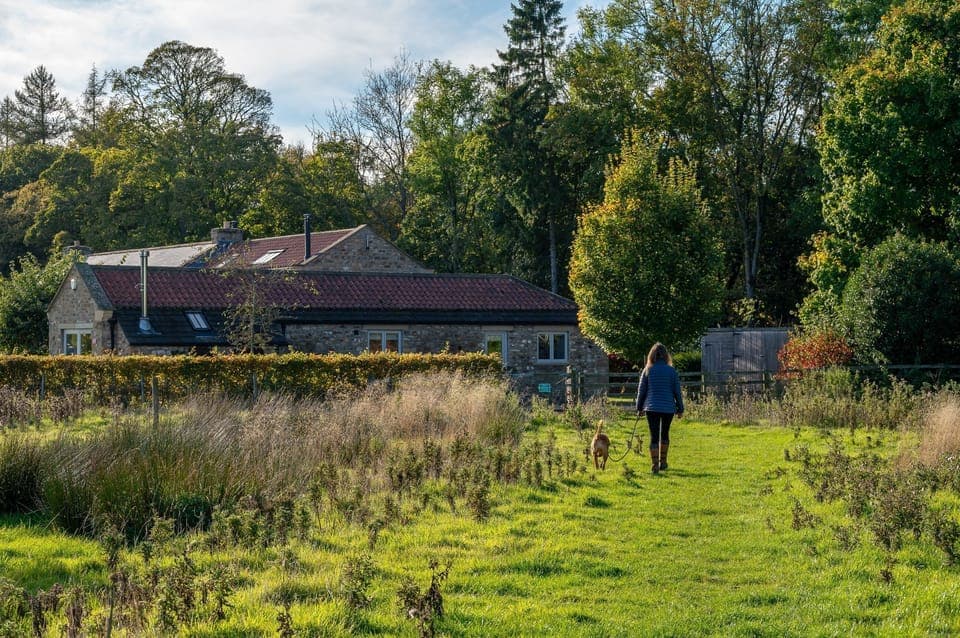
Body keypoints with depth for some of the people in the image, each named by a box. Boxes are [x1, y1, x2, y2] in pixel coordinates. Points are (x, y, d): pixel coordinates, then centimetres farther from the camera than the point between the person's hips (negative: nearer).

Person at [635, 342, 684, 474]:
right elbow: (677, 391, 1)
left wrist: (639, 408, 13)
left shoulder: (647, 370, -1)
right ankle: (663, 462, 27)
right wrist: (680, 409, 10)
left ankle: (655, 465, -7)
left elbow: (641, 390, 3)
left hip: (652, 408, -1)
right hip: (668, 408, 1)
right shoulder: (672, 371, -2)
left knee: (654, 436, 1)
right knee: (664, 434, 19)